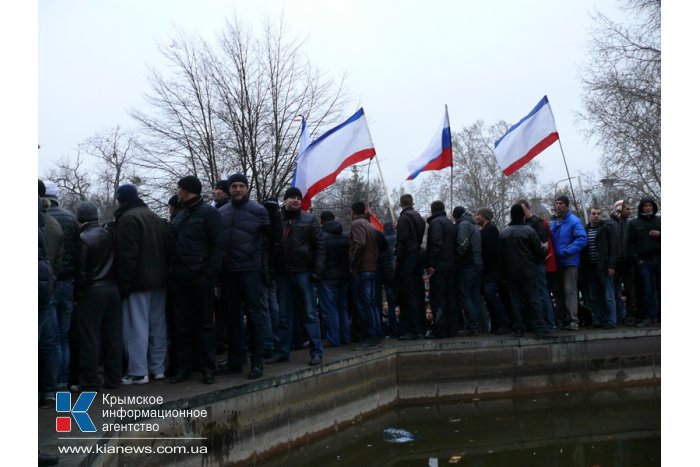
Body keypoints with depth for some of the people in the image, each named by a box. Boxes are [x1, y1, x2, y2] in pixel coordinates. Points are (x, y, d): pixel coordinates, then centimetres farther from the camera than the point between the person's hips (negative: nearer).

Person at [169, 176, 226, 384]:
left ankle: (207, 367, 10)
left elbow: (218, 245, -9)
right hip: (180, 279, 7)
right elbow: (173, 245, 20)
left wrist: (210, 272, -16)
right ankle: (184, 365, 18)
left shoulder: (208, 212, -3)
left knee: (205, 323, 2)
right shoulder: (179, 216, 19)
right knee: (182, 324, 9)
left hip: (201, 278, -6)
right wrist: (172, 270, 7)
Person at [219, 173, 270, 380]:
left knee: (254, 315, -1)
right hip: (227, 271, 5)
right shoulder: (221, 212, 11)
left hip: (250, 270, -5)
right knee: (232, 315, 12)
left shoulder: (258, 210, -2)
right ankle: (235, 359, 24)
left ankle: (257, 361, 7)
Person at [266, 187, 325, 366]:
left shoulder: (309, 220, 3)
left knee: (309, 314, 1)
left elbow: (319, 247, -1)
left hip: (303, 273, -3)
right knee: (284, 316, 10)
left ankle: (316, 352, 7)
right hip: (282, 274, 3)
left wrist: (317, 270, -9)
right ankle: (283, 351, 20)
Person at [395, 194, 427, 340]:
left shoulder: (404, 217, -10)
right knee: (419, 294, 10)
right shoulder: (419, 217, 15)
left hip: (406, 261, -8)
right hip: (418, 258, 8)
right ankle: (420, 329, 15)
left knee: (408, 296, -6)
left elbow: (403, 240, -18)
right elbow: (421, 238, 15)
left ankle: (411, 331, -6)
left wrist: (398, 259, -13)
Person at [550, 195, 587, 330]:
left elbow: (582, 239, -17)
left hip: (569, 262, -7)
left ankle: (573, 320, -6)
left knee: (570, 290, -9)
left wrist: (566, 252, -20)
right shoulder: (553, 222, 15)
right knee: (559, 291, 10)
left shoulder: (574, 221, -7)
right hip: (557, 262, 7)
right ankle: (562, 319, 18)